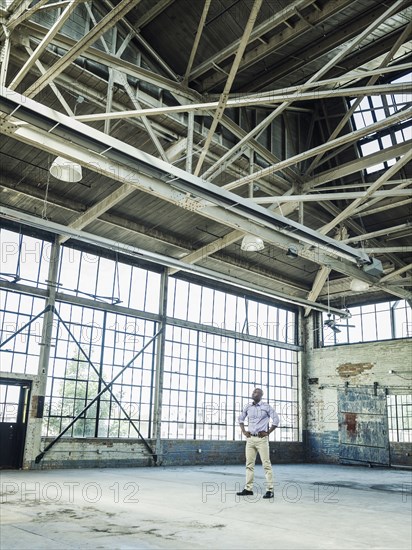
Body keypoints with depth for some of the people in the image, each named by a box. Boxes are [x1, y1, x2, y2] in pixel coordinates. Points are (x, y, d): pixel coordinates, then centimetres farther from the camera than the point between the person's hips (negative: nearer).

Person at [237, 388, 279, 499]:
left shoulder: (267, 407, -4)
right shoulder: (248, 407, 9)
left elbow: (276, 420, -5)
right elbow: (240, 419, 22)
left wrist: (268, 432, -8)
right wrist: (244, 431, 10)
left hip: (262, 439, -5)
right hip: (250, 438, 5)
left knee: (266, 464, -5)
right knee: (249, 464, 8)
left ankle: (270, 490, -2)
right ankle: (248, 489, 14)